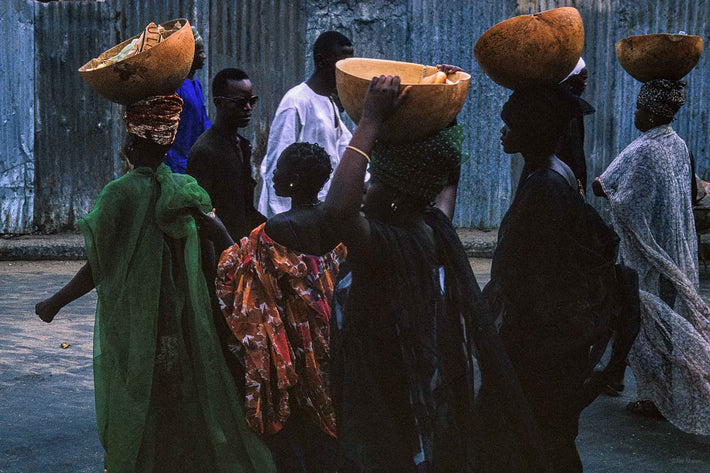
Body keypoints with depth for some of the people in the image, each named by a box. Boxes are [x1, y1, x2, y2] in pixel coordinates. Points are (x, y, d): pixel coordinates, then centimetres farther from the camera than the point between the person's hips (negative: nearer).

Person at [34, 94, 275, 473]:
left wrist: (55, 303, -3)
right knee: (186, 405, 16)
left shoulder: (121, 193, -16)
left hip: (134, 327, -5)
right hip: (185, 322, 5)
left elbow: (98, 267, -14)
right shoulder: (185, 189, -2)